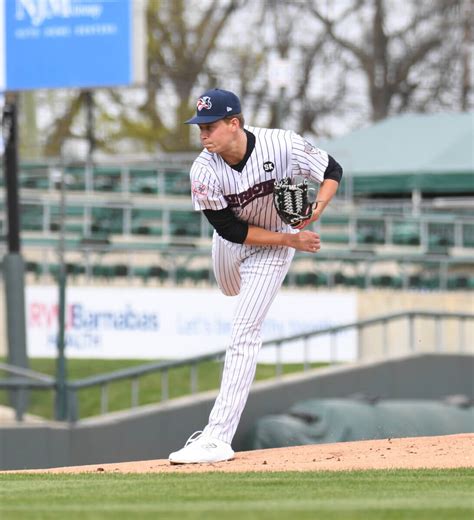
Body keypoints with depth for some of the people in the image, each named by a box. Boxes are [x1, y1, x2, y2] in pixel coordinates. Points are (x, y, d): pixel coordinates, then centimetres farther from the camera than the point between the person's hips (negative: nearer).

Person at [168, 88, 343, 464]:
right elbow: (232, 230, -21)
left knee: (244, 334, -12)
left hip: (275, 244, -3)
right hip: (232, 244, 3)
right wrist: (291, 240, -27)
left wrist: (317, 208, -31)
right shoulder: (204, 172, -26)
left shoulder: (283, 145, -30)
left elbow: (332, 171, -12)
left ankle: (218, 437, -17)